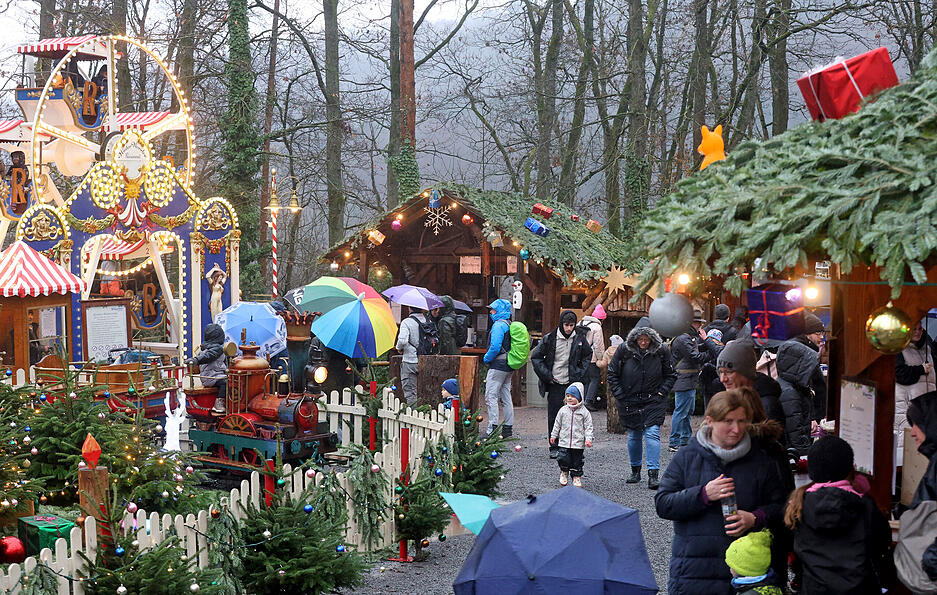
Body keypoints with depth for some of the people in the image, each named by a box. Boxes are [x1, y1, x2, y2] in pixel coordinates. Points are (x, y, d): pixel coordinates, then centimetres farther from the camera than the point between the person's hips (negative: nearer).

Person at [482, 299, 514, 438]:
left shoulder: (499, 325, -14)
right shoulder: (510, 325, 15)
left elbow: (495, 347, -22)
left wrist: (486, 359, -6)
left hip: (498, 364, -10)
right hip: (509, 366, 10)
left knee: (491, 396, -9)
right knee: (505, 397, 13)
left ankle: (493, 429, -14)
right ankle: (508, 428, 15)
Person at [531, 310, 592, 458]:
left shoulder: (579, 338, 1)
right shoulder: (550, 338, -5)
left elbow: (588, 355, 19)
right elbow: (536, 357, 3)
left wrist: (581, 372, 6)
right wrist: (547, 375, -4)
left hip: (573, 382, 1)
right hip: (555, 383, -1)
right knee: (554, 417, -1)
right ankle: (554, 448, 8)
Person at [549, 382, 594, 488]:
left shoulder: (584, 412, -3)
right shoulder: (563, 410, 3)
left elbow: (588, 427, -3)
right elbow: (557, 424, 12)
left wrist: (588, 439, -13)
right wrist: (553, 435, 12)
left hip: (578, 443, -1)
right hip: (564, 441, 1)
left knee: (577, 461, 5)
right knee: (563, 459, -7)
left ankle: (576, 477, 20)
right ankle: (564, 472, 19)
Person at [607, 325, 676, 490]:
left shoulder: (661, 351, -6)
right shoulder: (624, 351, -7)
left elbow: (670, 375, 7)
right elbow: (612, 374, 4)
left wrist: (661, 393, -3)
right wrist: (619, 395, -3)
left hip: (653, 401, -1)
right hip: (629, 401, 1)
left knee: (652, 433, -13)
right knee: (634, 436, 9)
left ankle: (653, 474, -13)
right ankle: (635, 471, 25)